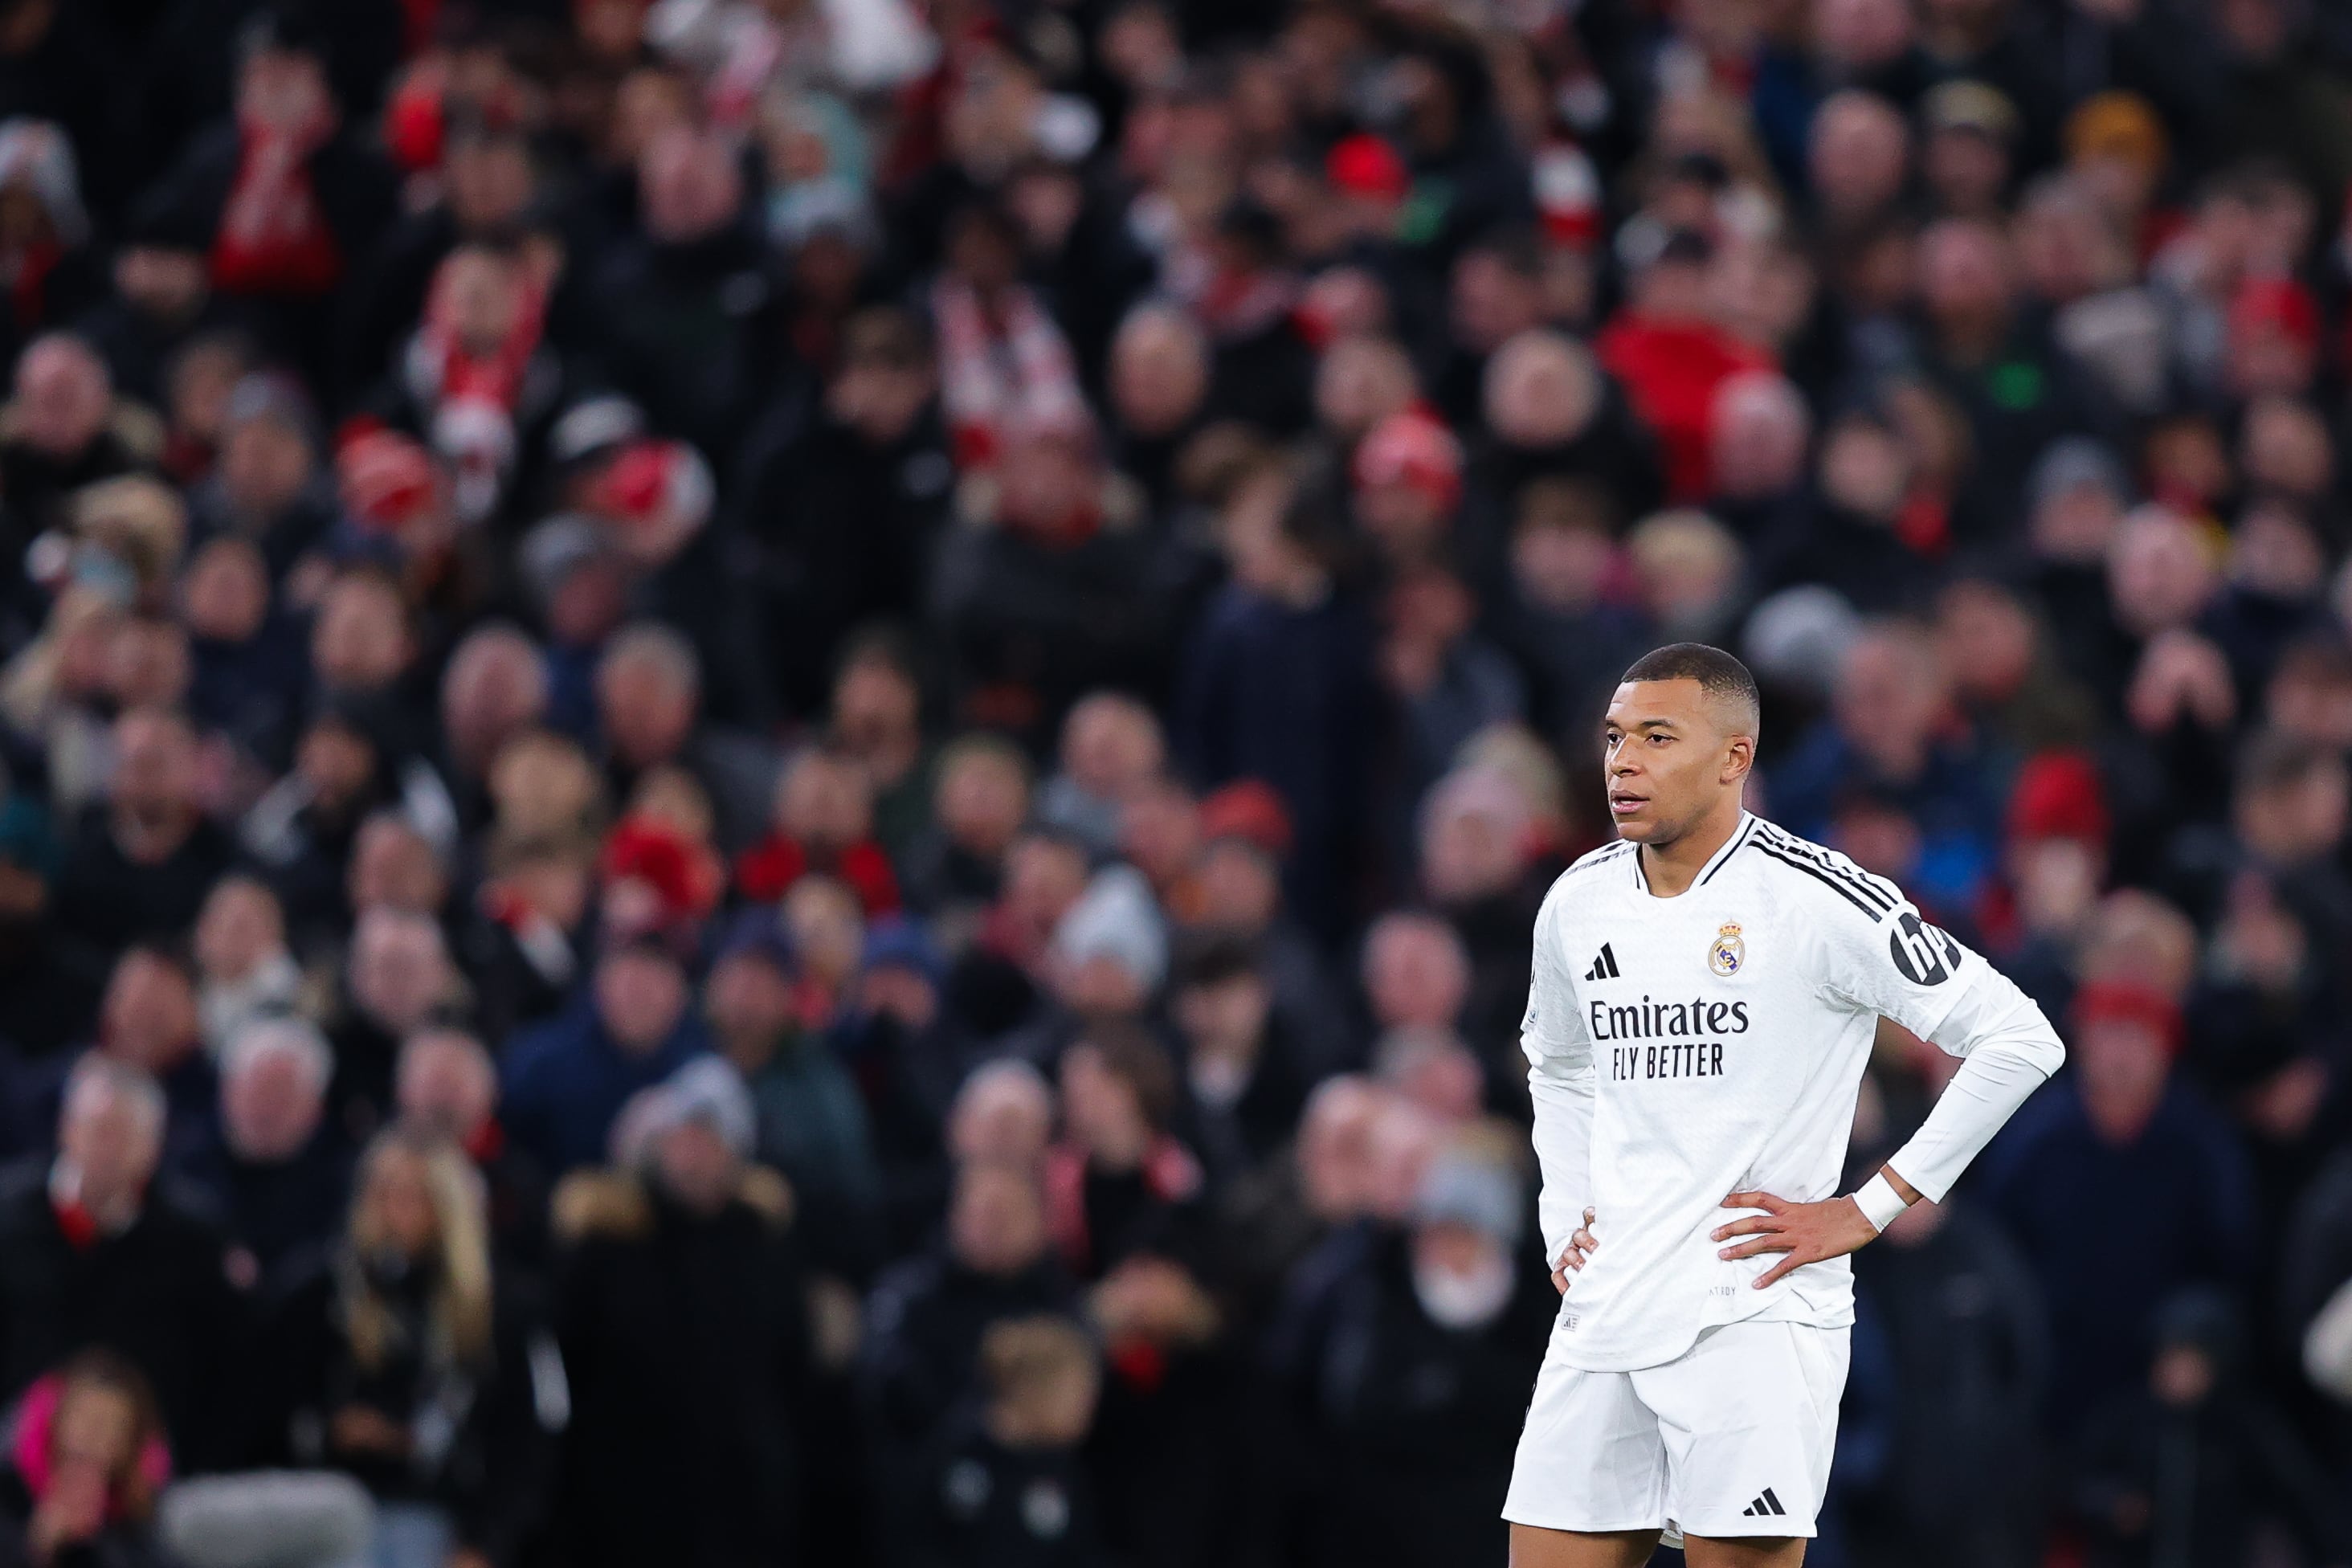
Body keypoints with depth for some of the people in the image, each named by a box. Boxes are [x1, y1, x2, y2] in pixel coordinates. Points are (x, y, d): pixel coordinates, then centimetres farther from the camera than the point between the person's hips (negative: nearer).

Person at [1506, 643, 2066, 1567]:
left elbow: (2021, 1042, -10)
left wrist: (1867, 1212, -9)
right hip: (1603, 1317, 6)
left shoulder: (1812, 899, -9)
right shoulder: (1579, 903, 10)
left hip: (1750, 1311, -6)